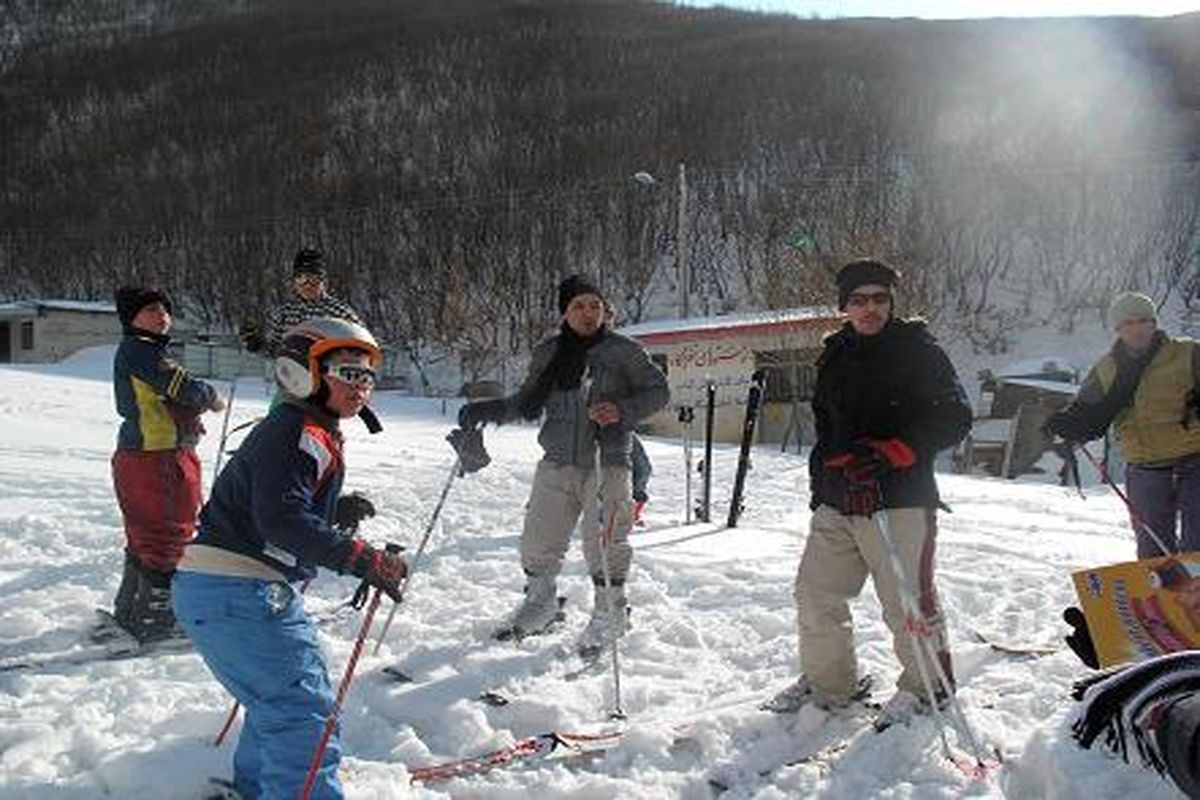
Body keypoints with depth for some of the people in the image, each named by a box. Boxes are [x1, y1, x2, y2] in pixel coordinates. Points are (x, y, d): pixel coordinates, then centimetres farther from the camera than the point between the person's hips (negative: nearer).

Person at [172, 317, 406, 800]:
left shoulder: (317, 435, 18)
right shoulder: (295, 433, -15)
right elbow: (282, 520, -28)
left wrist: (338, 514, 7)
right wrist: (364, 560, -30)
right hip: (236, 592, -11)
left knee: (281, 696, 25)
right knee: (303, 708, -10)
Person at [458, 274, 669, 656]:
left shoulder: (623, 351, -2)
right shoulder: (547, 354, 9)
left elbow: (658, 391, 1)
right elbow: (526, 403, 18)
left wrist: (623, 411, -16)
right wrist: (485, 411, 5)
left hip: (606, 463, -4)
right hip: (557, 463, 4)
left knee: (604, 543, -4)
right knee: (538, 541, 7)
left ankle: (610, 614, 17)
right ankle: (540, 603, 30)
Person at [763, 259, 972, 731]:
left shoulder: (918, 351, -3)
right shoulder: (835, 357, 16)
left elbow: (954, 418, -10)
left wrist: (893, 453, -20)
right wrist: (822, 476, 20)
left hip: (898, 501, -6)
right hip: (837, 501, 7)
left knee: (907, 601, -4)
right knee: (816, 593, 10)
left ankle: (927, 686, 19)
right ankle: (828, 683, 27)